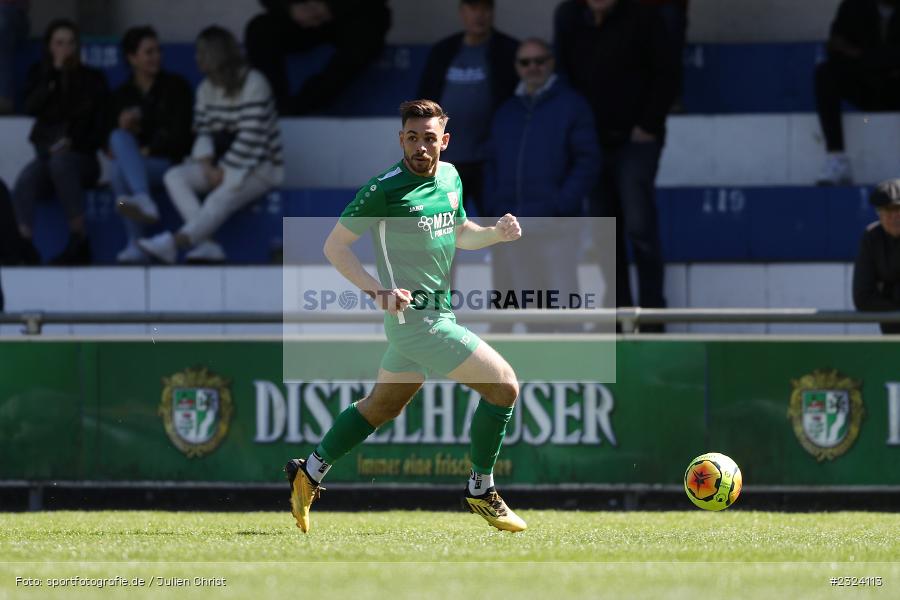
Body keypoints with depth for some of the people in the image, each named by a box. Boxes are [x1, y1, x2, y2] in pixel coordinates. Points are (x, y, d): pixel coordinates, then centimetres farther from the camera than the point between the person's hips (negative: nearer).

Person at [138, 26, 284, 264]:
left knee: (226, 193, -38)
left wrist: (225, 172, -19)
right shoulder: (206, 89, 12)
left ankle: (176, 242, -54)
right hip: (222, 164, 7)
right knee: (174, 177, -18)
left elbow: (251, 137, -18)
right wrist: (207, 166, -13)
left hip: (260, 166, -7)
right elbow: (203, 132, 6)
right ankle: (208, 244, -34)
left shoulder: (253, 83, -12)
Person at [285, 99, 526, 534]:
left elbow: (460, 235, 23)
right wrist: (376, 289, -24)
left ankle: (309, 474, 30)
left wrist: (496, 233, 2)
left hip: (437, 313, 9)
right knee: (503, 384, -10)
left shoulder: (450, 177, 8)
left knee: (383, 405, 20)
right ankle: (481, 490, 3)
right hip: (415, 316, -9)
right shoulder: (384, 191, -15)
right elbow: (334, 246, -11)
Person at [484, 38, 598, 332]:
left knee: (561, 302, -12)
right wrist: (493, 208, 3)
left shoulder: (571, 105, 4)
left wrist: (562, 205, -13)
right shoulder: (506, 112, 21)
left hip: (554, 227, -5)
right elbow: (493, 166, 19)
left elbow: (587, 161, -3)